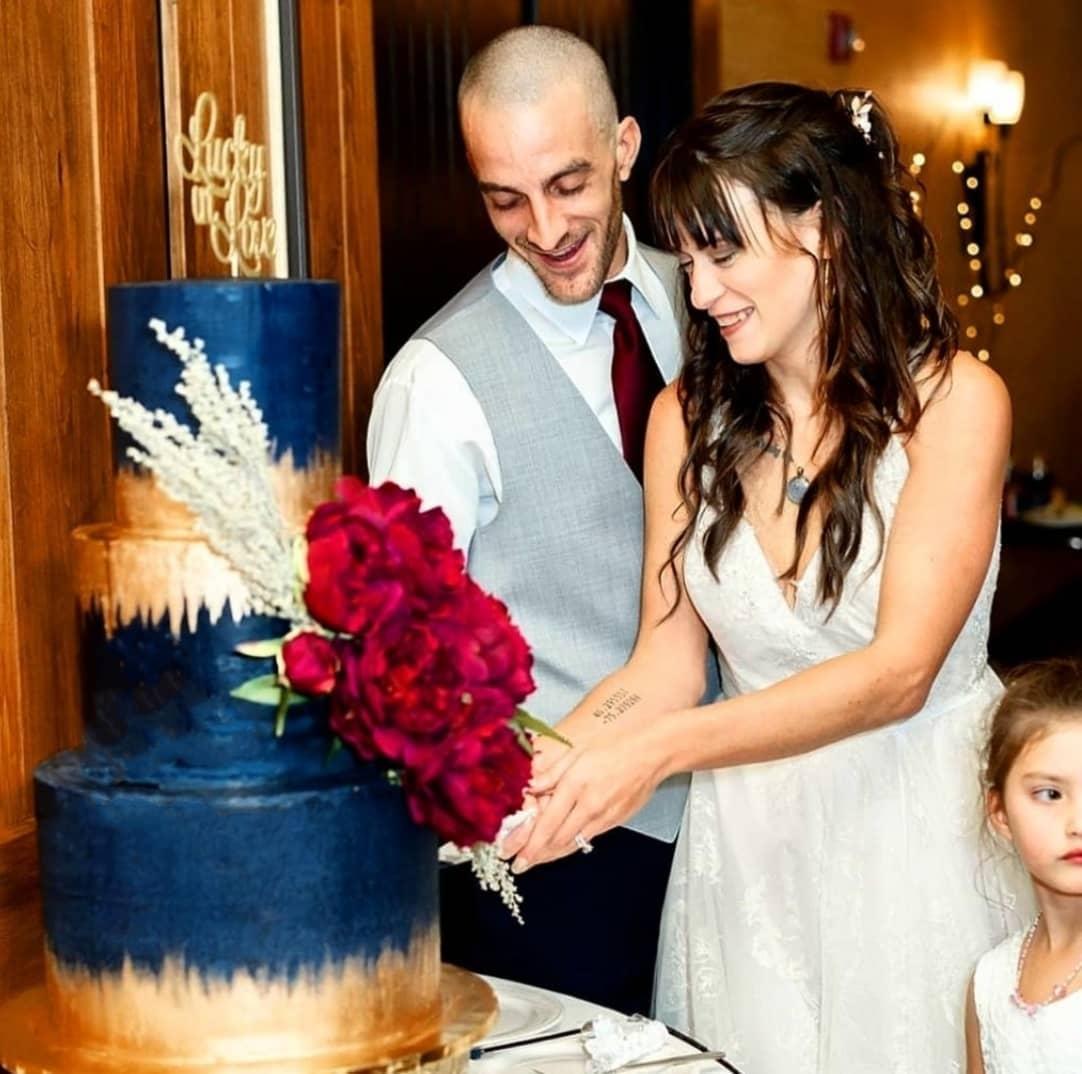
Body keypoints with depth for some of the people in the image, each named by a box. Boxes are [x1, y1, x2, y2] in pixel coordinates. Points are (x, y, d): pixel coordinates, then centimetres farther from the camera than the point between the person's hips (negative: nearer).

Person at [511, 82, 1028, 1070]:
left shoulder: (951, 400, -12)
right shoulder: (689, 415, 1)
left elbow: (899, 671, -20)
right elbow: (667, 667, -2)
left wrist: (658, 750, -30)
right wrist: (529, 768, -21)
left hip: (916, 829, -3)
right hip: (745, 842, 3)